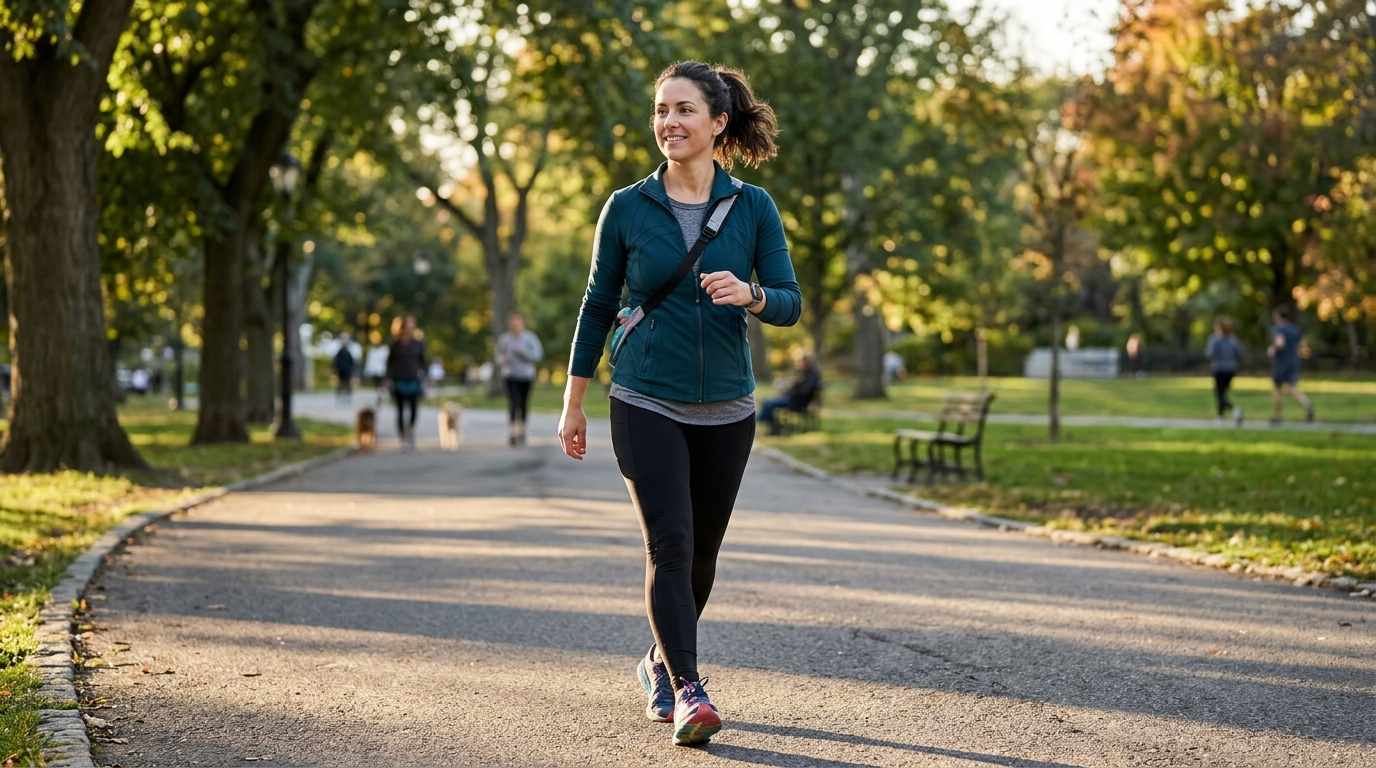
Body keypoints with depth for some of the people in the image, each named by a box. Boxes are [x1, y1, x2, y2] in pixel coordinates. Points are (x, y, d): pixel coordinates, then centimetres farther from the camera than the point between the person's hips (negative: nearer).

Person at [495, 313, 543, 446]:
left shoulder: (530, 337, 0)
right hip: (511, 376, -1)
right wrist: (501, 361, -8)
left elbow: (538, 355, -2)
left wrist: (524, 352, -16)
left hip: (526, 376, 1)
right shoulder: (504, 339, 2)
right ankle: (511, 434, -16)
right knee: (513, 403, -16)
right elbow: (499, 355, 15)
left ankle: (521, 432, 22)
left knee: (523, 405, 7)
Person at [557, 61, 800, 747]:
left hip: (726, 412, 2)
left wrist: (749, 294, -24)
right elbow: (598, 306, 7)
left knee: (701, 554, 12)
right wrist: (573, 403, 8)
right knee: (671, 543, -16)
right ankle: (688, 692, -17)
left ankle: (661, 663, 34)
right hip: (647, 406, -2)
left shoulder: (752, 207, 1)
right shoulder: (627, 208, 0)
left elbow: (791, 304, -1)